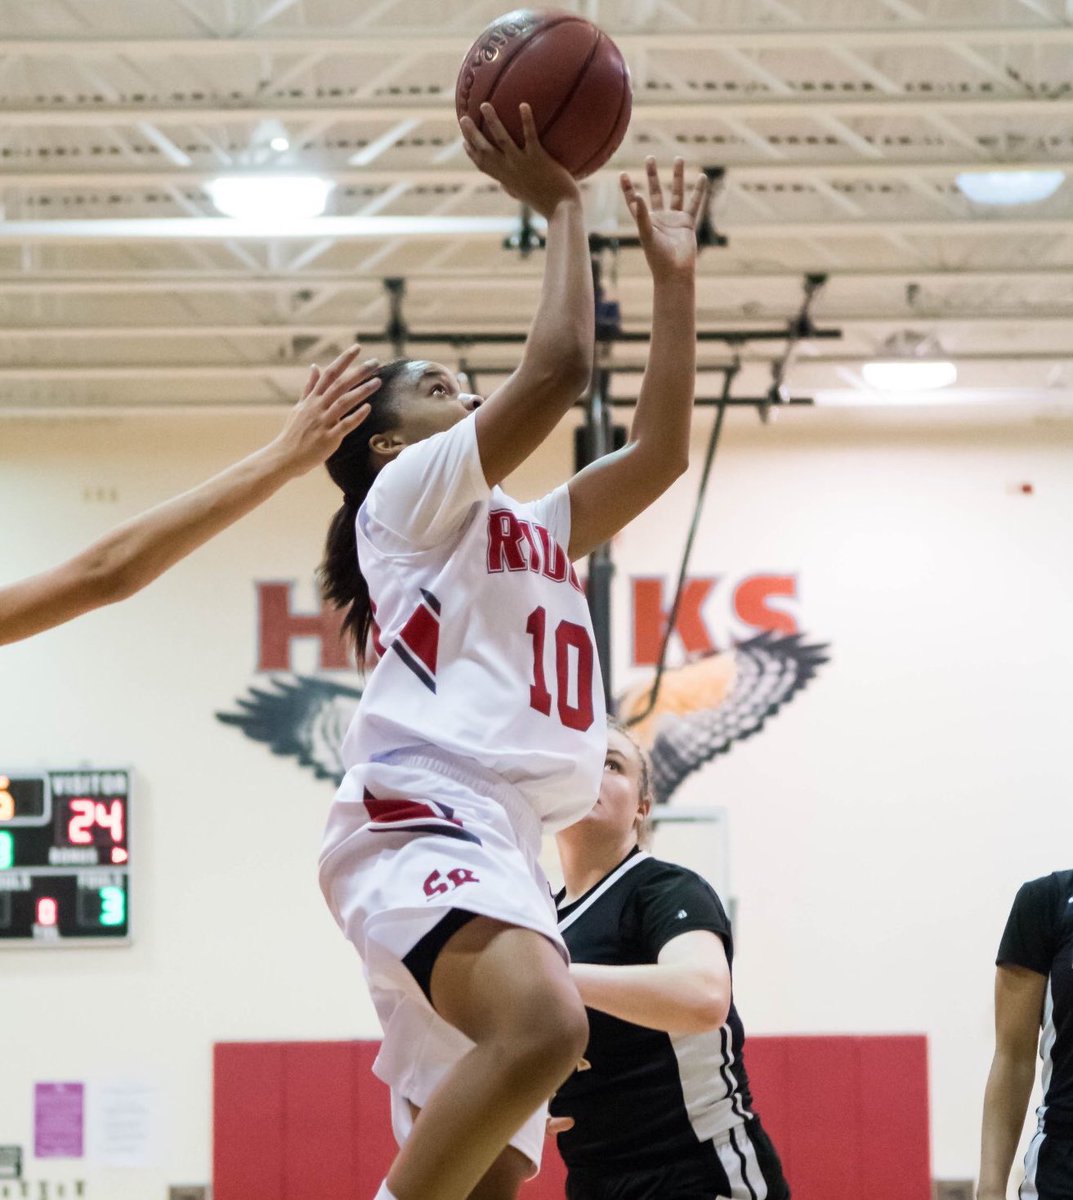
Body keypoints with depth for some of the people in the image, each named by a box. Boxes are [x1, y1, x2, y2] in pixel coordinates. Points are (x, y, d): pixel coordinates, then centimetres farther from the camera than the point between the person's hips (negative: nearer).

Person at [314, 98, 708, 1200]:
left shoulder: (532, 533, 32)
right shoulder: (408, 497, 7)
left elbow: (659, 449, 28)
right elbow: (558, 369, -4)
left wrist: (673, 277, 27)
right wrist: (558, 208, 6)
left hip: (500, 849, 9)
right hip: (418, 817, -9)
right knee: (542, 1026, -37)